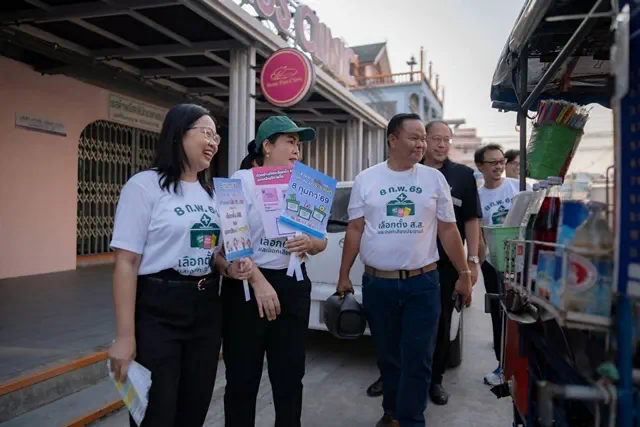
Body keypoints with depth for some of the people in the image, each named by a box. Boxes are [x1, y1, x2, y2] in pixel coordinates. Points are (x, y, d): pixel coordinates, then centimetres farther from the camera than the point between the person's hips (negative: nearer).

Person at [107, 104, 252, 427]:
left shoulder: (211, 192, 12)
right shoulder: (145, 185, -9)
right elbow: (127, 263, -13)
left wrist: (230, 268, -2)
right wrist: (125, 336, -17)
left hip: (206, 307, 7)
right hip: (158, 309, -6)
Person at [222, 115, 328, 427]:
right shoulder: (244, 180, -6)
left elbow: (321, 241, 12)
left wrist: (310, 243, -11)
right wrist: (258, 281, -19)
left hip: (293, 286, 5)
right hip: (246, 285, -4)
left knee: (290, 376, 12)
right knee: (242, 378, 6)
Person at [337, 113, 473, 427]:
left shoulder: (434, 179, 3)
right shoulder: (366, 180, 1)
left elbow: (448, 230, 5)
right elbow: (355, 230, 3)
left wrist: (464, 275, 3)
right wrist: (344, 276, 2)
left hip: (423, 284, 0)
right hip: (377, 284, 1)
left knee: (417, 359, 1)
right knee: (388, 356, 14)